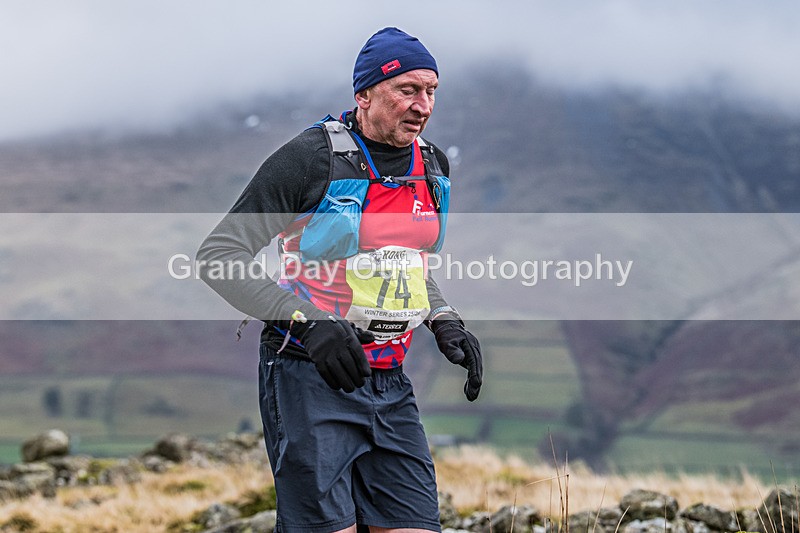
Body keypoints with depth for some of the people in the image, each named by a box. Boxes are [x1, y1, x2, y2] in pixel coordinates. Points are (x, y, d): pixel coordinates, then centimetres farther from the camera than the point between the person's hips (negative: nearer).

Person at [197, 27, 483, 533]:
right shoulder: (310, 159, -12)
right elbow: (218, 255, -14)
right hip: (312, 378, -6)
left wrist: (445, 321, 8)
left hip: (391, 386, 7)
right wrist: (308, 323, -25)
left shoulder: (432, 165, 10)